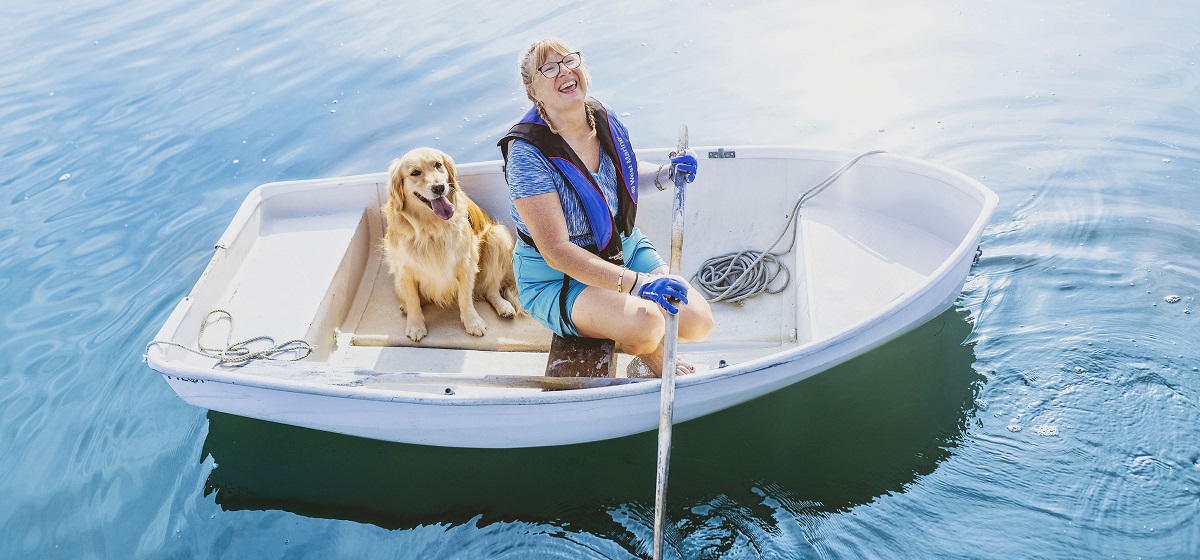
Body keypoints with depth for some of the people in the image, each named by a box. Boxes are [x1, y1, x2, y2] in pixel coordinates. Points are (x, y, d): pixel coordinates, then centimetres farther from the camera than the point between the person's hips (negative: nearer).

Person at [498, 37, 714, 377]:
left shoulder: (605, 121, -4)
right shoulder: (527, 153, -24)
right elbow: (557, 252, -27)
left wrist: (665, 174, -6)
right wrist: (636, 282, -34)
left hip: (625, 247, 6)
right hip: (556, 278, -6)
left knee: (699, 322, -10)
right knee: (645, 321, -31)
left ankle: (649, 348, 20)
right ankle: (662, 369, 4)